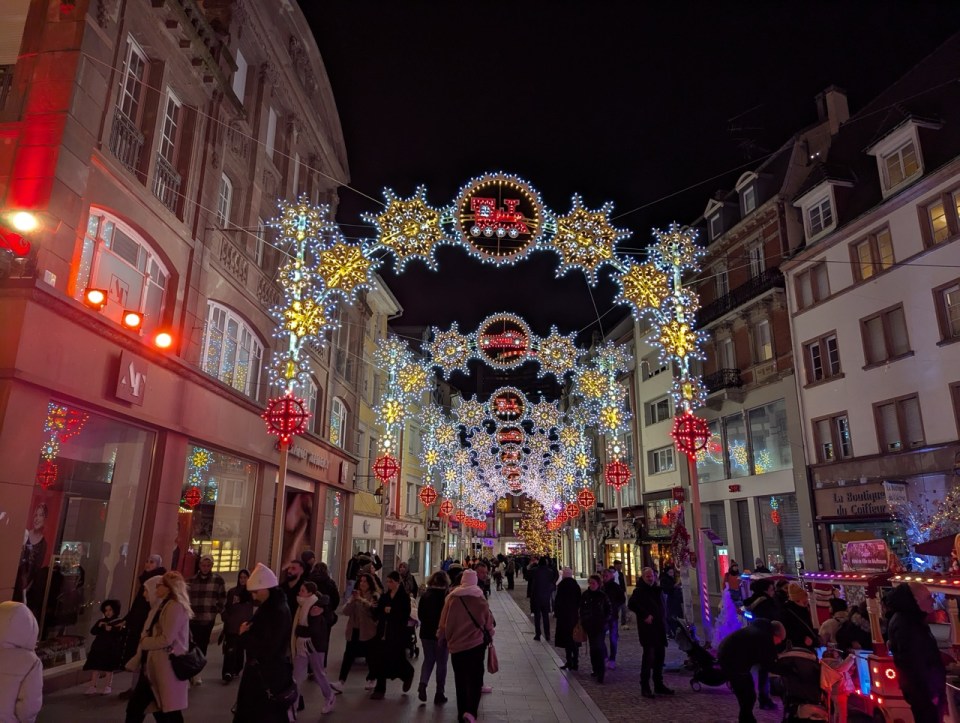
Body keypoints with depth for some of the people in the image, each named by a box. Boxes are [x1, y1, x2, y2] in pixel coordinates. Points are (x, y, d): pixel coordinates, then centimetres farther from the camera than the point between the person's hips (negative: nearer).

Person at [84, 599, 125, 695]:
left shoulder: (119, 622, -1)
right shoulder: (101, 621, 14)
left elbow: (122, 633, -15)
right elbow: (92, 631, 4)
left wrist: (111, 629, -21)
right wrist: (99, 626, -13)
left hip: (112, 649, -4)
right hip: (99, 648, 4)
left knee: (109, 669, 2)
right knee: (96, 668, 3)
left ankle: (107, 687, 12)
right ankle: (93, 687, 9)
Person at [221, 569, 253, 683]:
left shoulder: (251, 592, 2)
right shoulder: (232, 591, 3)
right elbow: (226, 607, 4)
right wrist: (225, 618, -7)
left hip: (245, 626, 1)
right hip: (231, 626, -1)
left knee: (240, 649, 10)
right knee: (230, 649, -10)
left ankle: (236, 670, 23)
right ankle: (227, 673, -12)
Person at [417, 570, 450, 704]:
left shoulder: (425, 595, -3)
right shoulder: (447, 596, -15)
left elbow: (420, 614, 5)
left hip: (426, 633, 3)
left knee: (428, 660, 17)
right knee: (441, 663, 9)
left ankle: (422, 685, -4)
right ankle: (439, 694, 13)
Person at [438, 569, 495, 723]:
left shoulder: (452, 598, -6)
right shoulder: (480, 598, -7)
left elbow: (444, 623, 0)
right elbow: (489, 621, 1)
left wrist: (446, 637, 18)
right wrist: (489, 637, 18)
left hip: (456, 644, 1)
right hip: (476, 643, -1)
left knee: (460, 679, 14)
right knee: (475, 678, 9)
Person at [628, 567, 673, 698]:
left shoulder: (657, 590, 15)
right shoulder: (639, 591, -8)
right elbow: (632, 604, -20)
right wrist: (645, 615, -21)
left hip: (659, 628, 7)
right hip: (647, 628, -7)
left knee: (660, 655, 11)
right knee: (649, 656, -8)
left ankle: (659, 684, 24)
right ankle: (645, 687, 0)